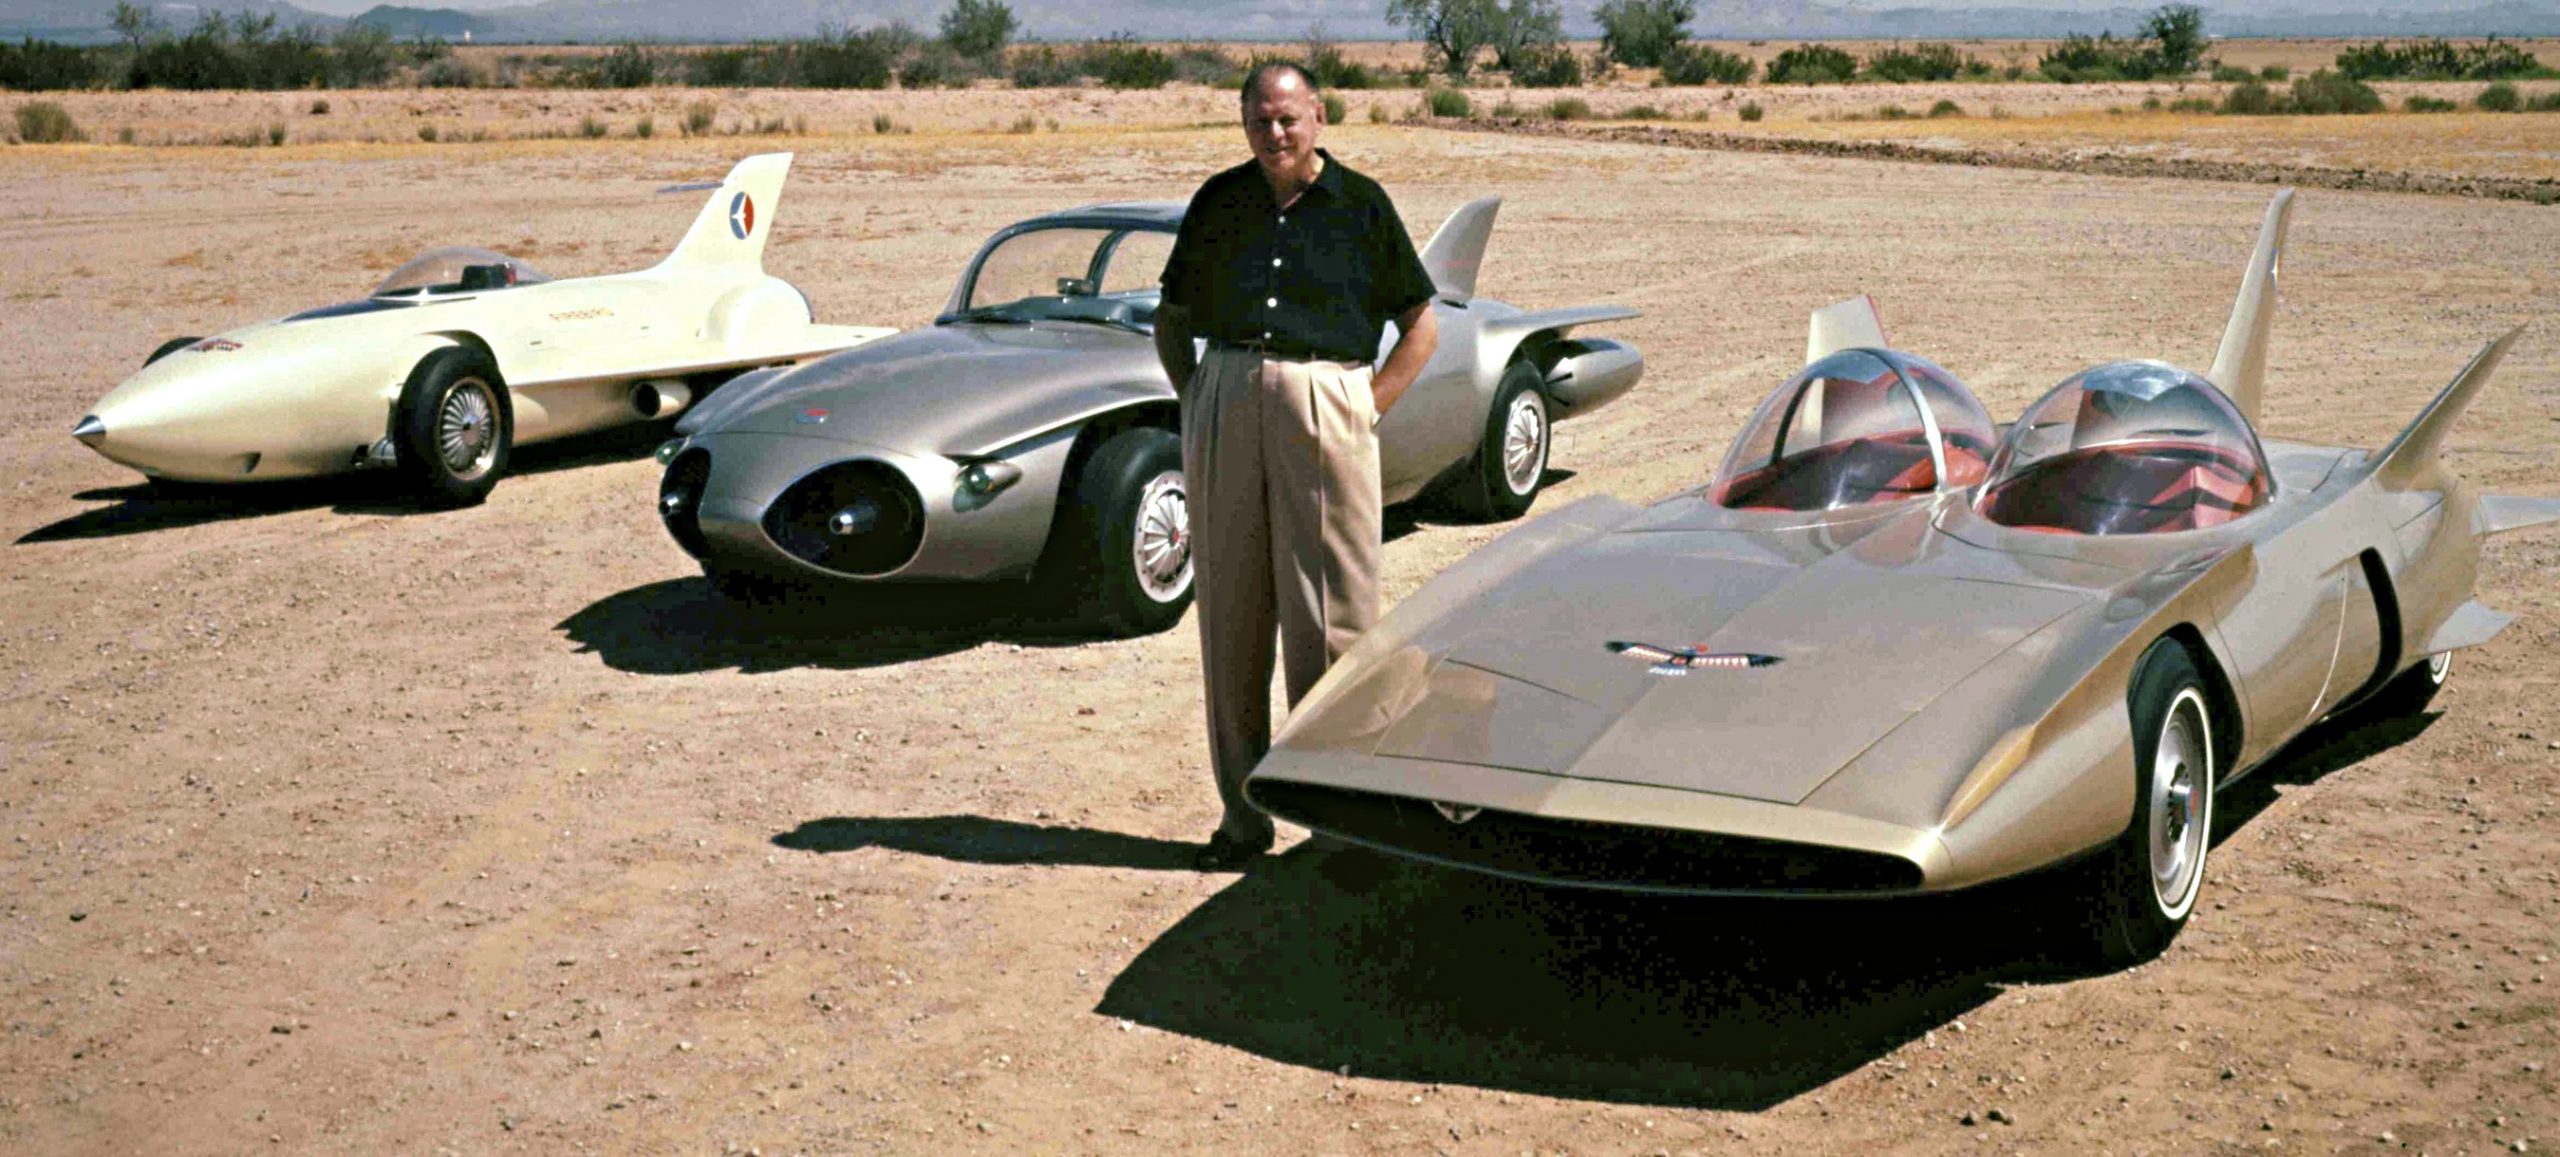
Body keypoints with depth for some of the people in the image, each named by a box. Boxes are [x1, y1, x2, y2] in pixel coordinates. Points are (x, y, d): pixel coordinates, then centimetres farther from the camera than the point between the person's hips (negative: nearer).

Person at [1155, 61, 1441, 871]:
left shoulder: (1360, 204, 5)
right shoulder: (1219, 203, 12)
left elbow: (1421, 326, 9)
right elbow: (1171, 319, 22)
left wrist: (1368, 408, -2)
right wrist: (1194, 399, 7)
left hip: (1324, 401, -3)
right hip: (1224, 407, 3)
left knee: (1327, 616, -3)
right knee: (1229, 614, 4)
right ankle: (1242, 817, 13)